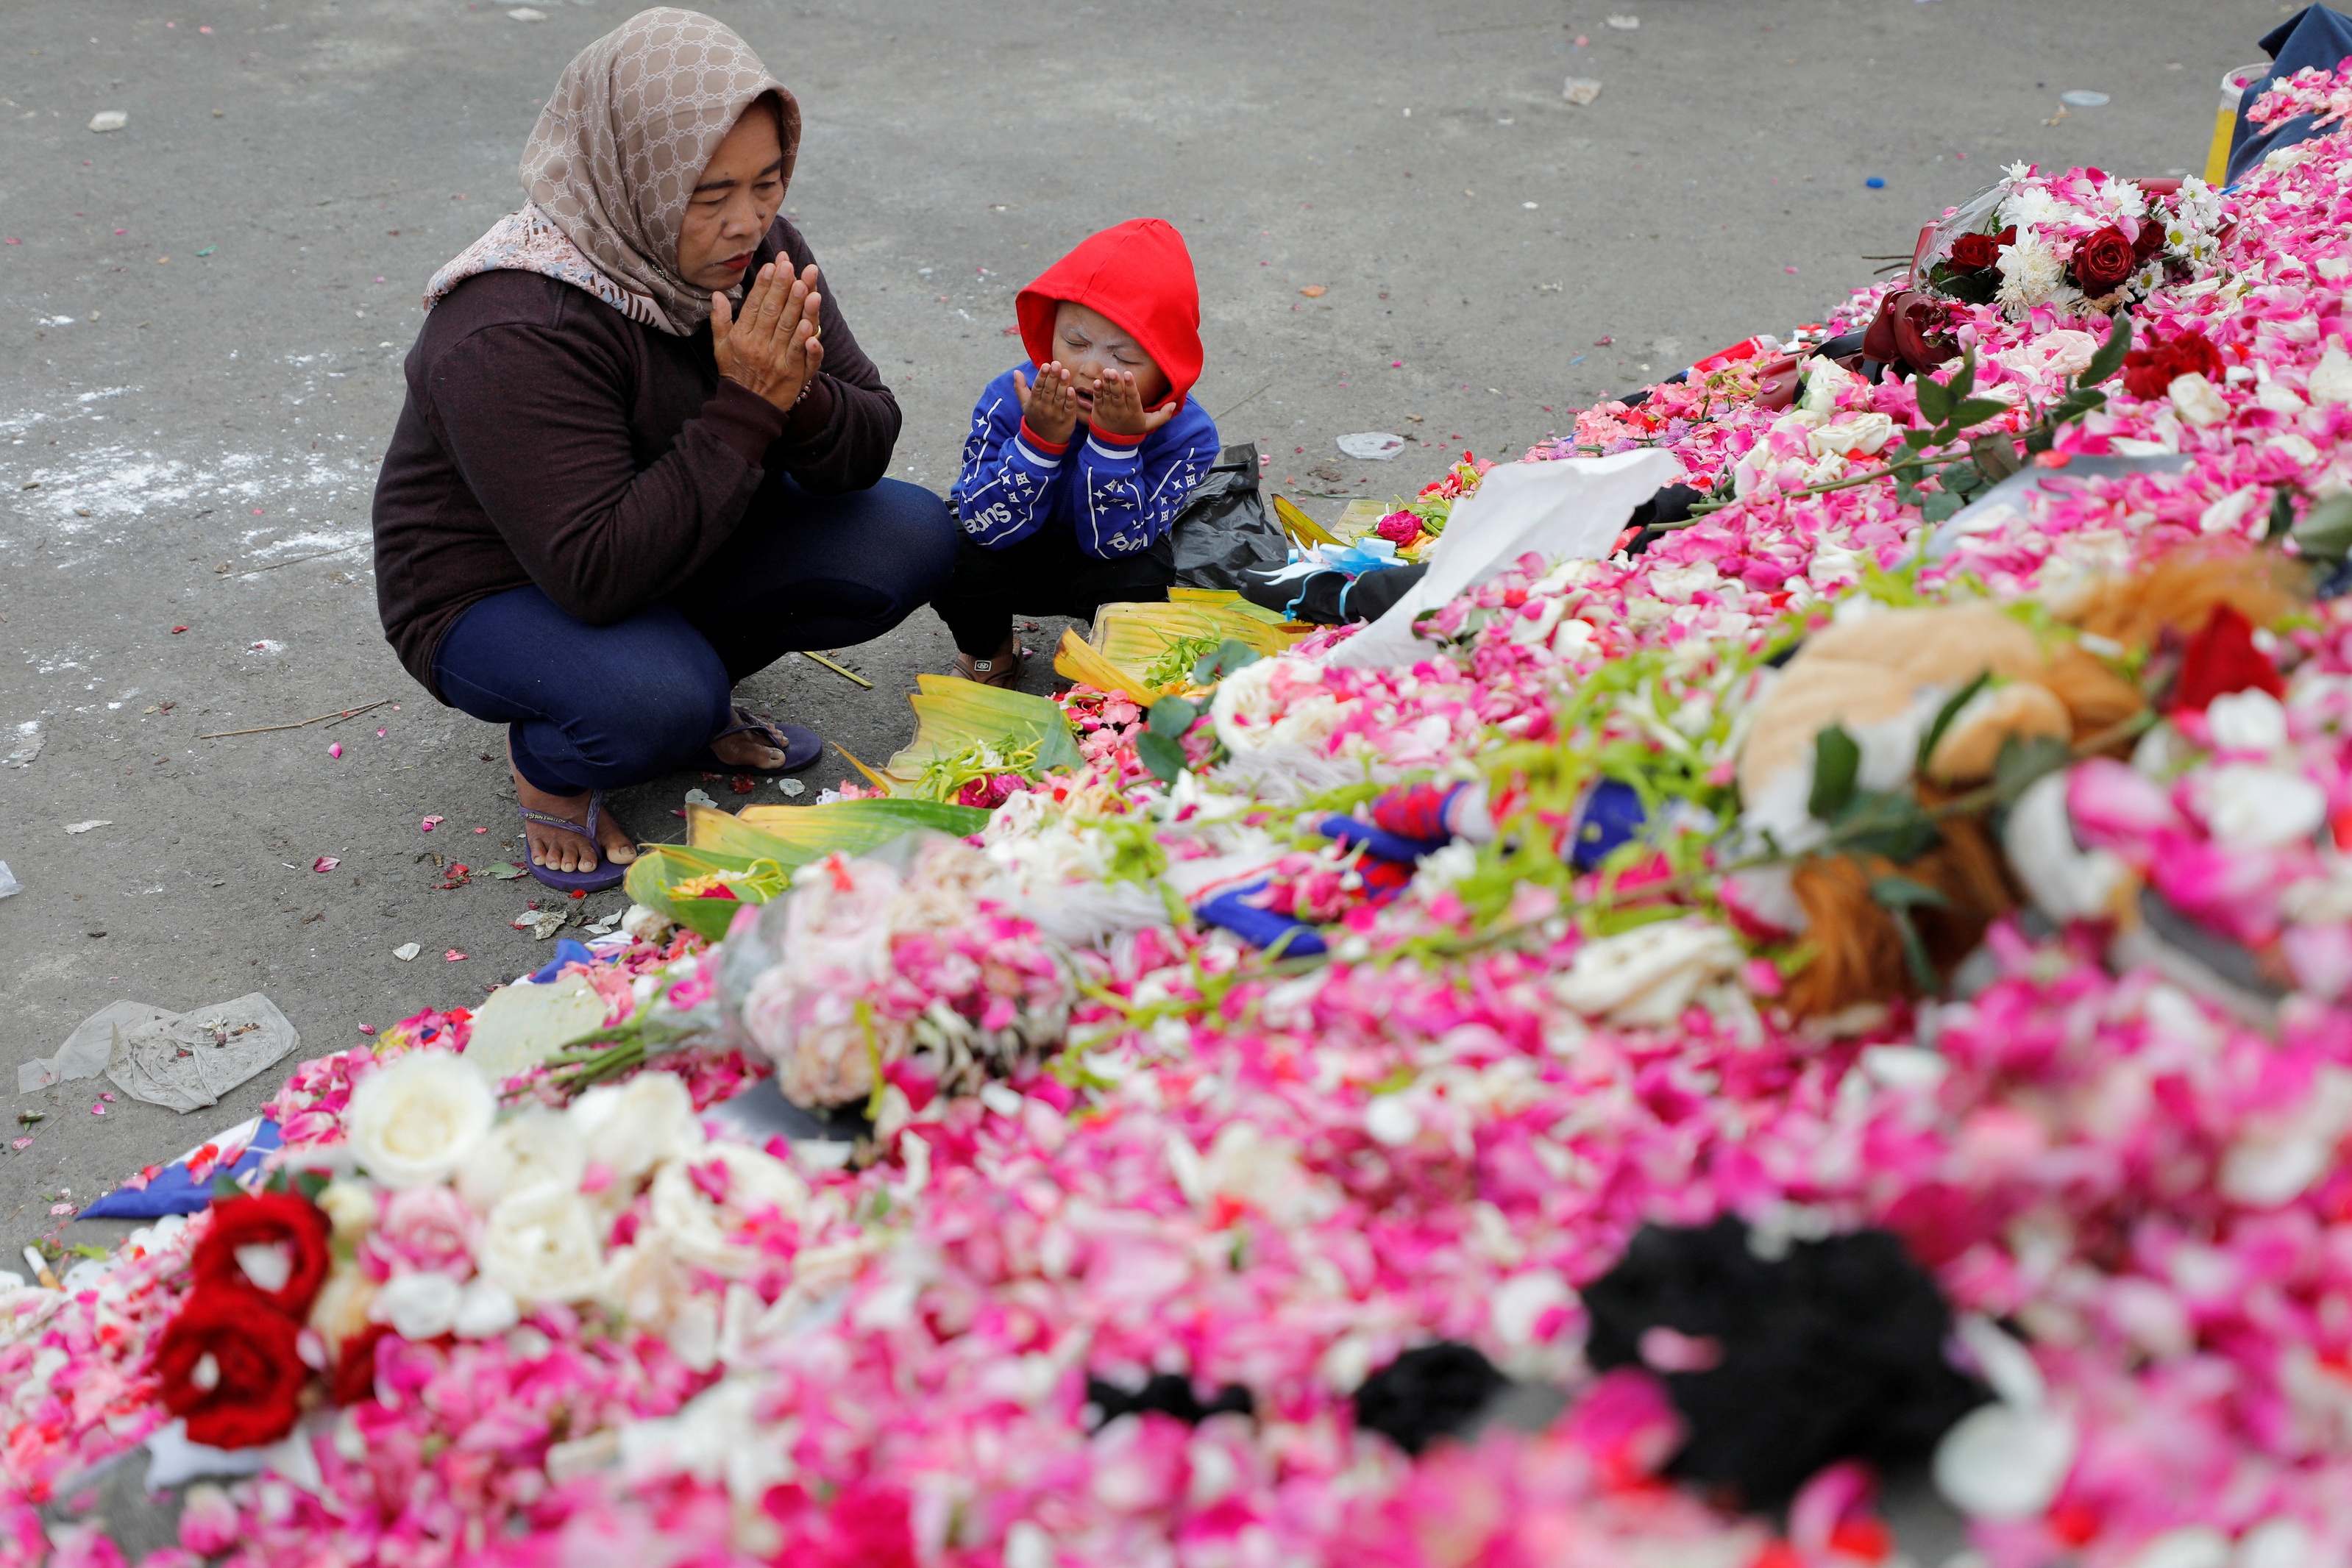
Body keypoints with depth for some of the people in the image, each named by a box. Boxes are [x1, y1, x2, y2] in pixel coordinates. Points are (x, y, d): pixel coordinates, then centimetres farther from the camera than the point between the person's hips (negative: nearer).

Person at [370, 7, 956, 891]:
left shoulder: (753, 248, -11)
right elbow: (596, 576, -36)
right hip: (499, 592, -7)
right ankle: (549, 764, -1)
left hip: (683, 545, 7)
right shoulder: (513, 331, -33)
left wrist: (800, 400, -32)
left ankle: (690, 691, 9)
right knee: (660, 701, -38)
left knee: (913, 537, -10)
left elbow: (868, 446, -8)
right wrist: (745, 411, -37)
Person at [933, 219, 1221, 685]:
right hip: (1013, 559, 1)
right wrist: (1038, 440, -43)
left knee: (1143, 577, -32)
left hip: (1105, 567, -1)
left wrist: (1116, 445, -45)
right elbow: (988, 524, -30)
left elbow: (1114, 540, -30)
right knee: (957, 555, -28)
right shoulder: (1012, 398, -27)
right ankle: (988, 653, 8)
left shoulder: (1187, 435, -28)